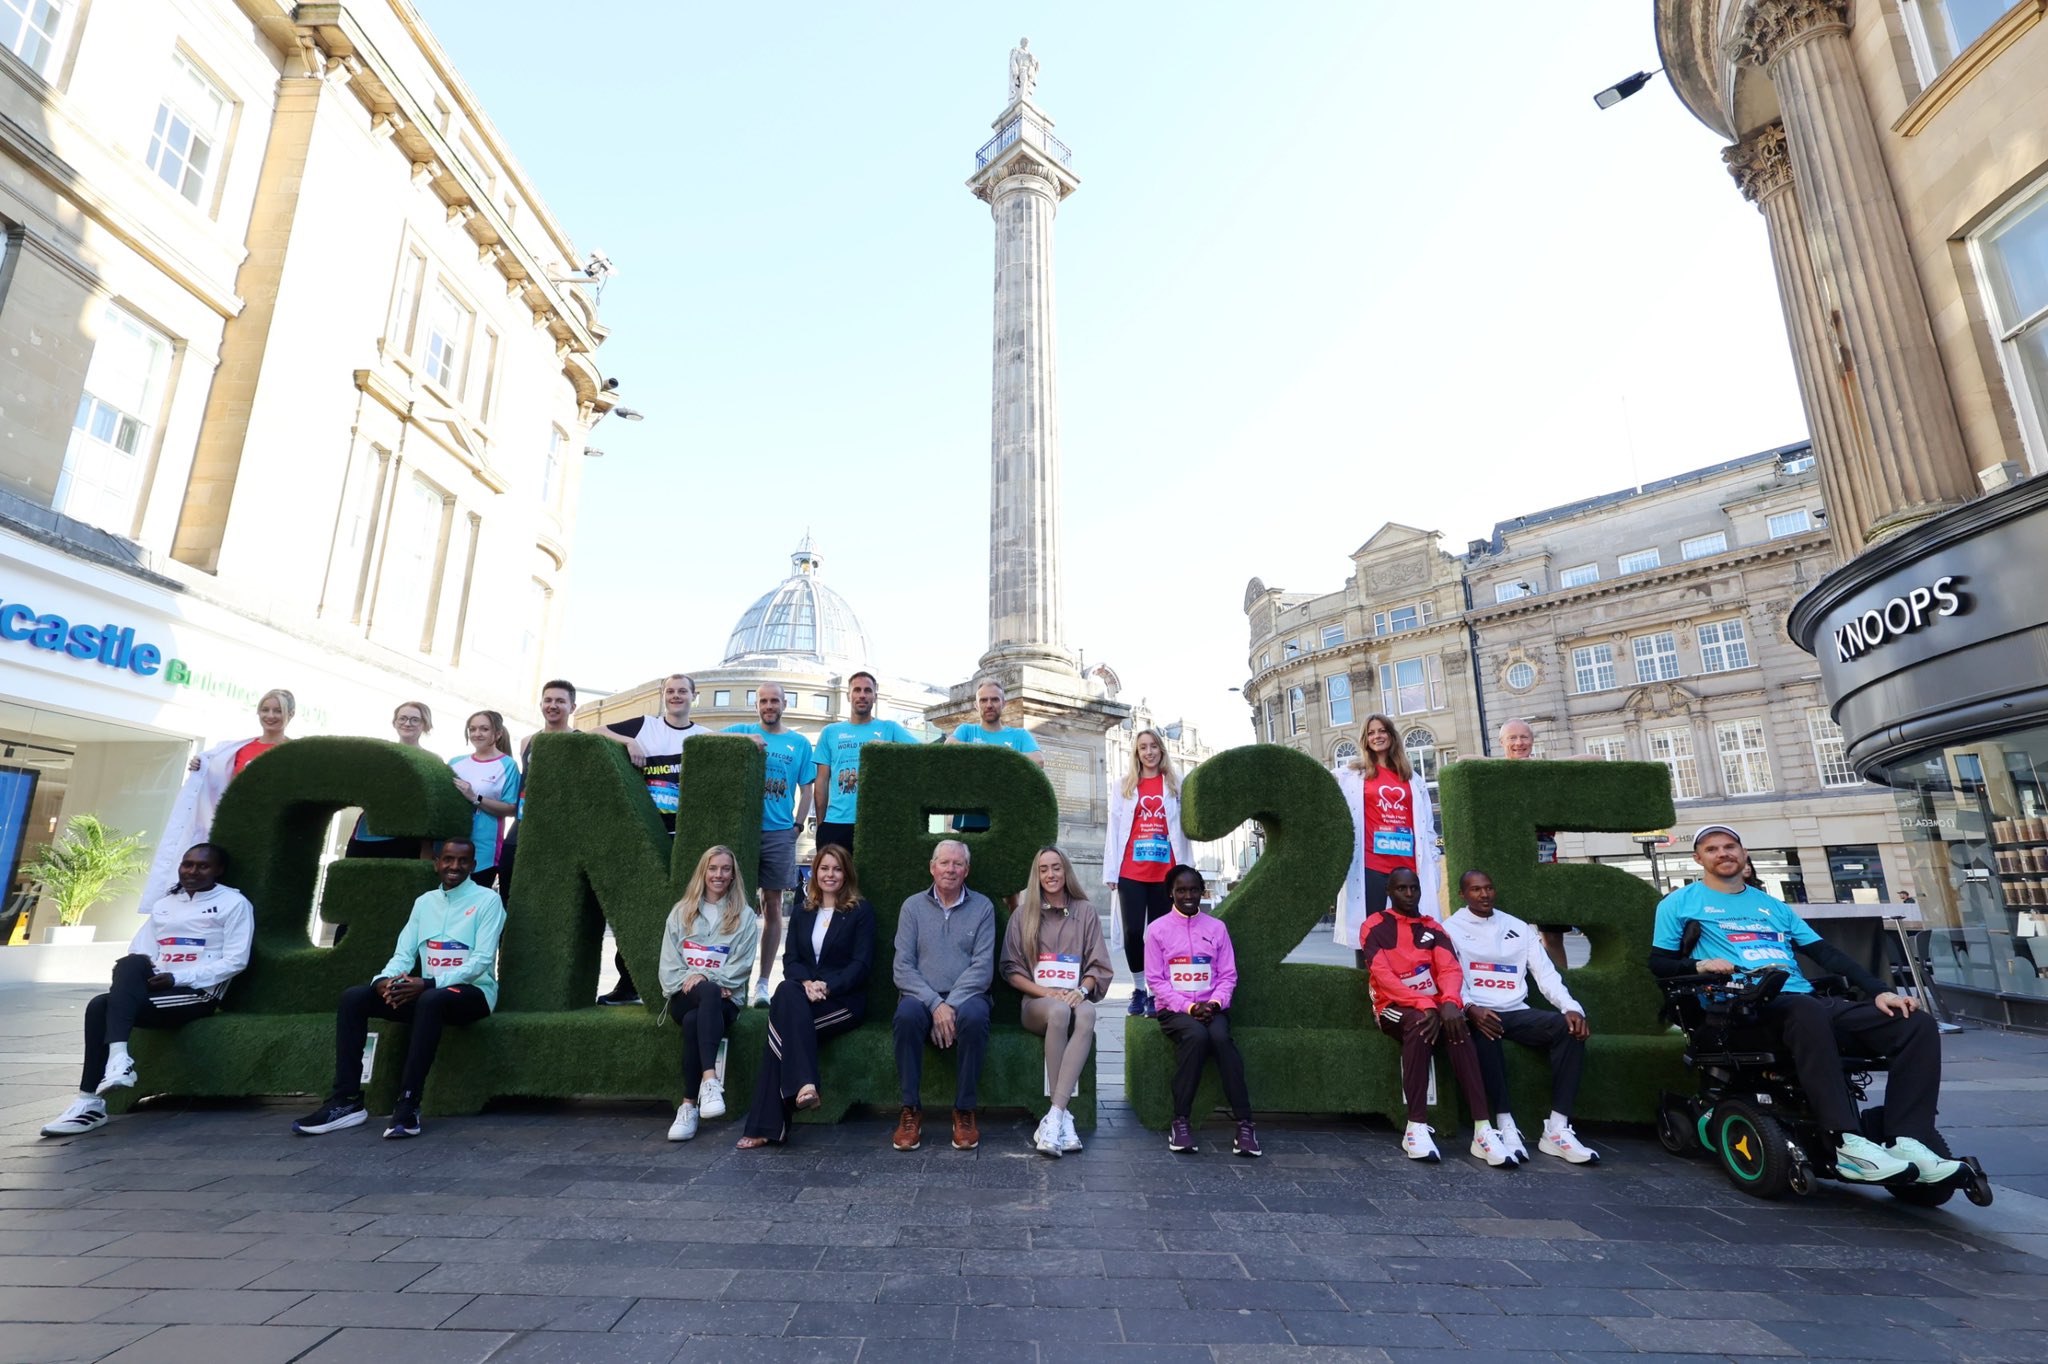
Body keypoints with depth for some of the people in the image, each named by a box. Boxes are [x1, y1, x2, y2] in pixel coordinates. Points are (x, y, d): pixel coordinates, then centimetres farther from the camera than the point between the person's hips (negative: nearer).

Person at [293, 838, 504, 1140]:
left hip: (473, 992, -6)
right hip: (426, 991, 6)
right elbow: (403, 954, 9)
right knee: (354, 996, -12)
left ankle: (408, 1105, -32)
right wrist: (385, 980, -14)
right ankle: (347, 1101, -13)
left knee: (432, 999, -37)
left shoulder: (487, 900, -3)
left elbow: (483, 960, -13)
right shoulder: (424, 902, 15)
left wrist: (428, 983, -23)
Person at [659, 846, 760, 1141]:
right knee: (709, 992, -36)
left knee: (693, 1021, -36)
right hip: (683, 998, 1)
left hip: (724, 1000, -1)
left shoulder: (744, 915, 9)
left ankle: (689, 1105, -33)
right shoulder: (681, 911, 17)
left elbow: (742, 963, 0)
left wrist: (706, 976, -15)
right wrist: (689, 981, -10)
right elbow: (668, 961, 8)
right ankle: (710, 1079, -41)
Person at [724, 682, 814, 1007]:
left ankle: (763, 981, 11)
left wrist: (797, 826, 0)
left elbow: (806, 790, 10)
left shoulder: (800, 743, 9)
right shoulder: (743, 732, 8)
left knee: (773, 905, 4)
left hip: (780, 833, 1)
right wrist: (746, 739, -18)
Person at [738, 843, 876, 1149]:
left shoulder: (861, 911, 5)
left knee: (783, 1017, -30)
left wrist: (827, 986, -19)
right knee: (787, 991, -32)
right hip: (803, 993, 4)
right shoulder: (803, 914, 20)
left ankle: (767, 1126, -32)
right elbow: (790, 960, 9)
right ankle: (805, 1085, -39)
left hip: (844, 1000, -4)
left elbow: (862, 963, -4)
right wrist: (806, 983, -14)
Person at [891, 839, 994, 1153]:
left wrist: (950, 1005, -16)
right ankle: (911, 1109, -18)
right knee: (907, 1013, -32)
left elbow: (982, 968, -3)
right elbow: (902, 967, 0)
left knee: (975, 1015, -34)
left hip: (965, 996, 0)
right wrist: (935, 1004, -15)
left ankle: (965, 1110, -17)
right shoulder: (913, 906, 8)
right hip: (923, 996, 1)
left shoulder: (982, 907, 6)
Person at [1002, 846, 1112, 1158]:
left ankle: (1054, 1116, -39)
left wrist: (1081, 990, -12)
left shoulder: (1085, 913, 12)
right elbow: (1011, 969, 6)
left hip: (1073, 999, 1)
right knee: (1059, 1010, -37)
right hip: (1037, 1003, -1)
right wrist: (1045, 992, -10)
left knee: (1086, 1013, -36)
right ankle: (1064, 1117, -31)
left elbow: (1099, 966, 9)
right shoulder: (1023, 914, 10)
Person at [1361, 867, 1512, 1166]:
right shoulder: (1374, 927, -1)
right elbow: (1383, 977, -13)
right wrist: (1423, 1004, -26)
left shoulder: (1433, 928, 13)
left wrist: (1449, 1002, -24)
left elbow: (1450, 968, -2)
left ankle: (1483, 1130, -36)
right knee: (1418, 1022, -37)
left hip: (1433, 1006, 3)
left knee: (1457, 1027, -30)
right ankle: (1417, 1127, -37)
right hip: (1393, 1007, -3)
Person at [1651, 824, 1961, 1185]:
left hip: (1806, 1000, 7)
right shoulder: (1681, 903, 11)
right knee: (1807, 1010, -40)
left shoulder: (1772, 905, 28)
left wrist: (1880, 991, 6)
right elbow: (1659, 963, 7)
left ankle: (1908, 1142, -20)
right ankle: (1848, 1143, -40)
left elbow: (1827, 953, 20)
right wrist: (1699, 965, -13)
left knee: (1917, 1022, -13)